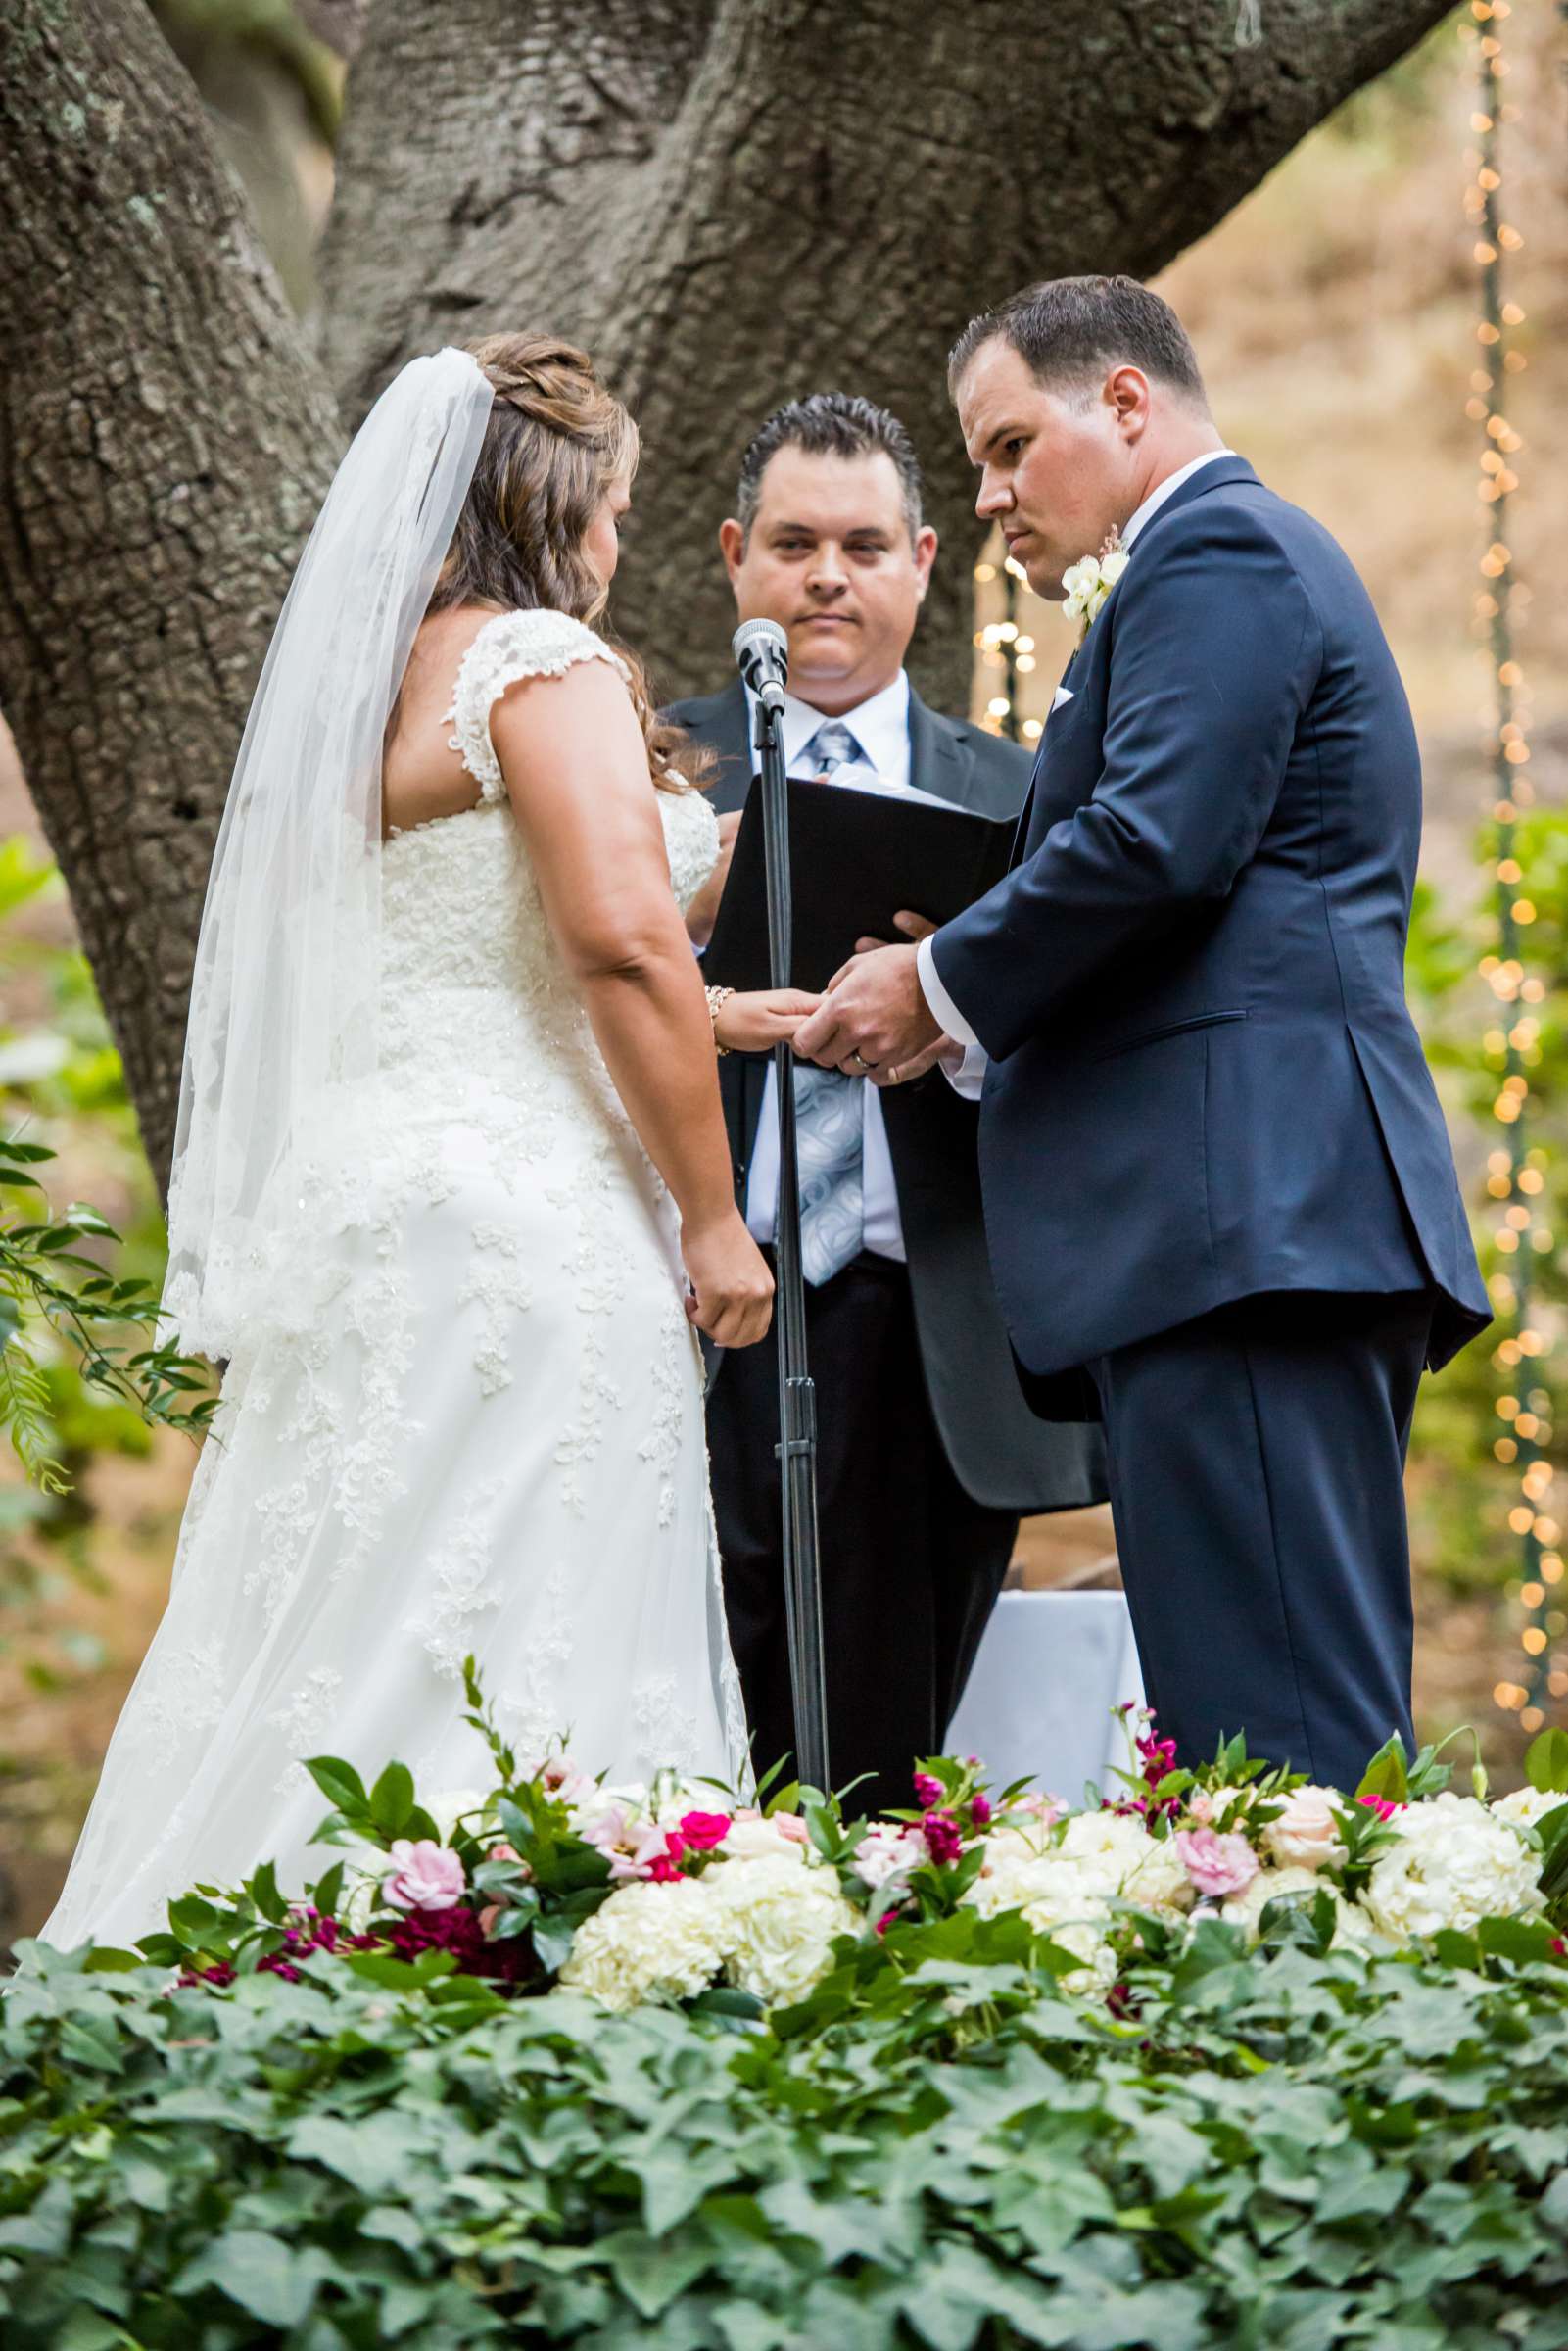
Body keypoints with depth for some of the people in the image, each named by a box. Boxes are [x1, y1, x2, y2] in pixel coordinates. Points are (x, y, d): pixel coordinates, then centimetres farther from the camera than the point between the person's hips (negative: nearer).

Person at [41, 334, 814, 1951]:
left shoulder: (359, 682, 18)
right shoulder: (542, 663, -7)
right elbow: (621, 935, -17)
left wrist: (697, 1022, 30)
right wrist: (714, 1216, -11)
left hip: (347, 1201, 8)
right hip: (521, 1214, -8)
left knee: (334, 1657, 6)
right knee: (512, 1663, -9)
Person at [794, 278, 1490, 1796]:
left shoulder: (1215, 552, -3)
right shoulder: (1246, 556, 29)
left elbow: (1152, 843, -17)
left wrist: (944, 986, -4)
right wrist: (979, 1006, 13)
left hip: (1241, 1207, -11)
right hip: (1269, 1215, 11)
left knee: (1276, 1746, -14)